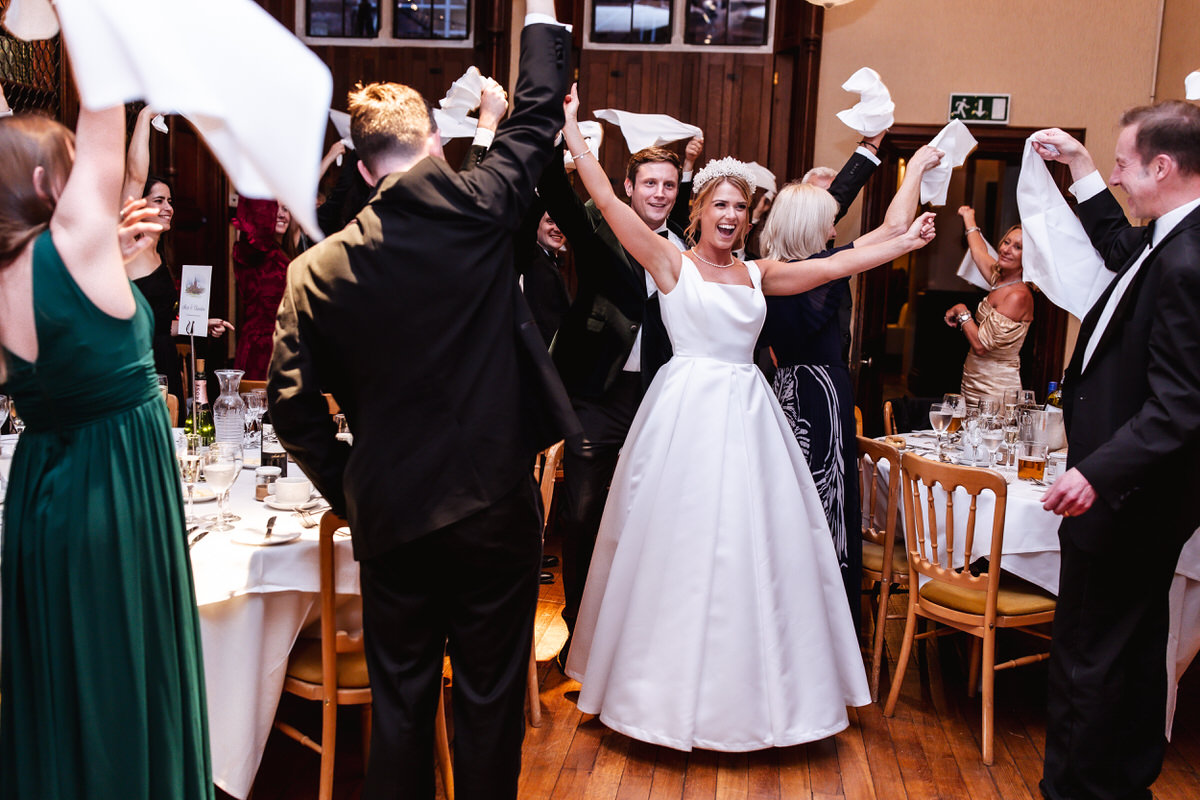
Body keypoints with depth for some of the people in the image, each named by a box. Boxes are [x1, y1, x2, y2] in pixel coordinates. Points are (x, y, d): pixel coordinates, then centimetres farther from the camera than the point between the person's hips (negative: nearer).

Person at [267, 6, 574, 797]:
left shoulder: (317, 271, -4)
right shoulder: (478, 212, -9)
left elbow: (293, 406, -4)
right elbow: (540, 112, 5)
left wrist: (347, 488, 9)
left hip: (391, 518, 2)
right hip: (496, 510, -1)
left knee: (400, 702, 16)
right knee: (491, 700, 12)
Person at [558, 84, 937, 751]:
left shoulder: (759, 274, 13)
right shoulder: (671, 264, 0)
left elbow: (834, 265, 15)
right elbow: (608, 201, -7)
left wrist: (905, 241, 14)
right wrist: (571, 128, -10)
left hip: (746, 415, 5)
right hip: (686, 411, -4)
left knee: (755, 544, 7)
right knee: (681, 543, 1)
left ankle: (749, 687, 21)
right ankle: (674, 685, 16)